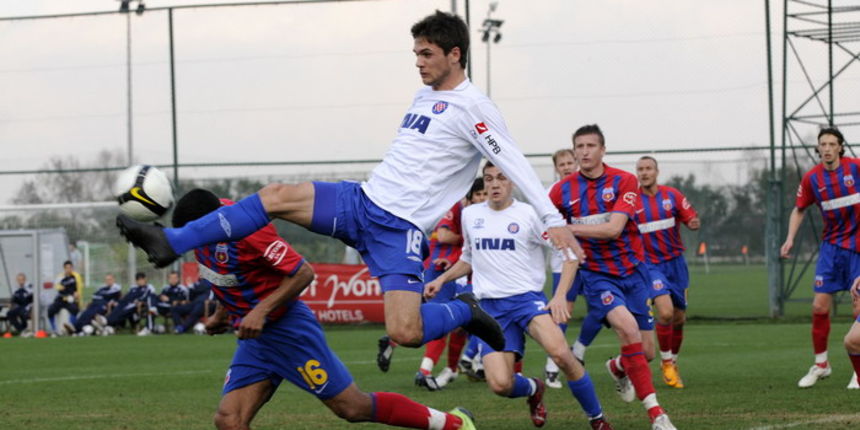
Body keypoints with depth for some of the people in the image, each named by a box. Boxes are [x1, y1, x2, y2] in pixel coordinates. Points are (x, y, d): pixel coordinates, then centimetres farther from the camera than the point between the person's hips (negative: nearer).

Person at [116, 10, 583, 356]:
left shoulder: (472, 108, -9)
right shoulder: (424, 97, 16)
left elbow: (514, 164, -14)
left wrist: (554, 220, -21)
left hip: (400, 228, -8)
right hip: (361, 202, 8)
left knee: (404, 332, -22)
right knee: (276, 196, -9)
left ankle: (463, 312, 10)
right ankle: (170, 243, -11)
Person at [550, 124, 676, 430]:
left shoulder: (624, 181, -8)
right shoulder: (563, 190, -2)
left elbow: (614, 228, -20)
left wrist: (568, 228, -26)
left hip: (632, 270, 1)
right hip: (596, 274, -1)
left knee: (646, 353, 4)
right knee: (627, 327, -28)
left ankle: (618, 368, 43)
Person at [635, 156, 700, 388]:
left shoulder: (672, 195, 1)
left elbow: (692, 219, 3)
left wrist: (694, 223, -20)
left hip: (675, 262, 3)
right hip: (649, 263, -3)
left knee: (679, 318, 8)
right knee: (665, 311, -22)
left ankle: (672, 362, 30)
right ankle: (666, 363, -3)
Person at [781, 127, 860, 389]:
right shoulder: (812, 178, -1)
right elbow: (799, 210, 13)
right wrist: (790, 238, 1)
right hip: (832, 246, 3)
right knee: (820, 307, -2)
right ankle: (821, 364, 15)